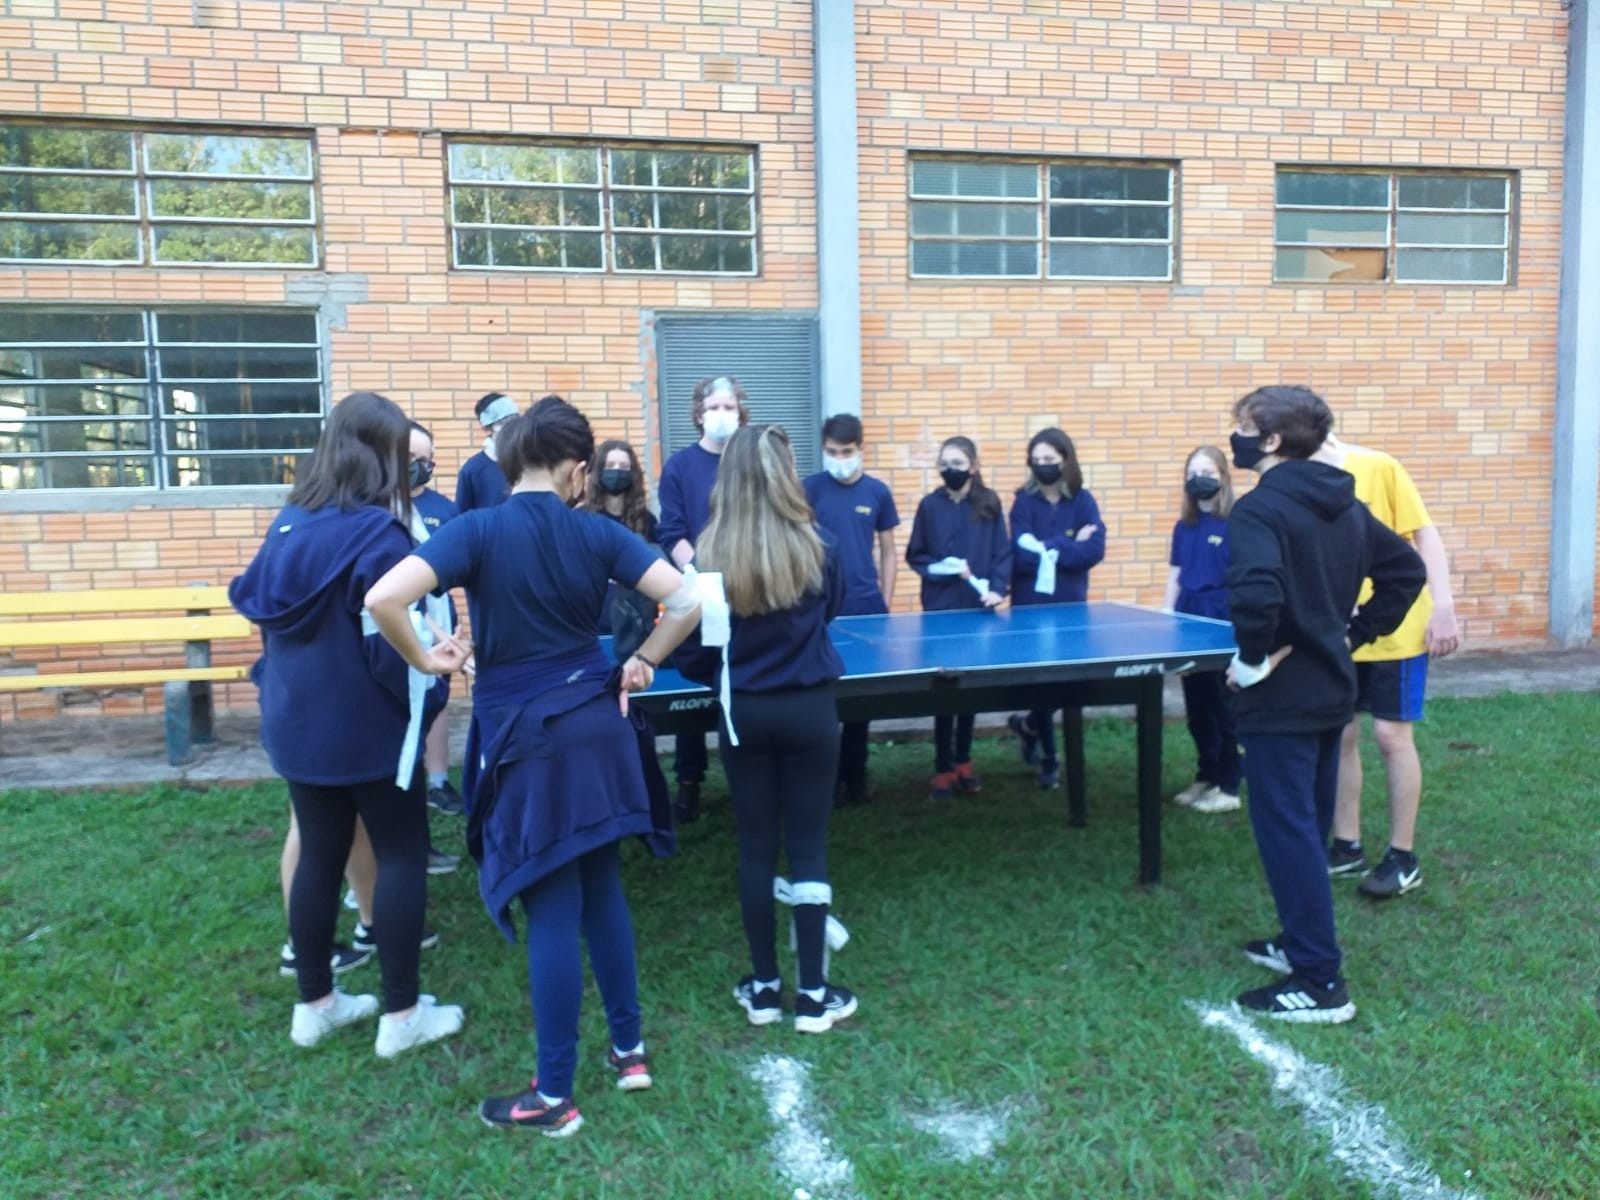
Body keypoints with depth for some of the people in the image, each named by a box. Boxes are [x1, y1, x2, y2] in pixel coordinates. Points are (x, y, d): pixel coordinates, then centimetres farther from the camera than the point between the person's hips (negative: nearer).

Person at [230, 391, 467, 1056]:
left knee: (318, 856, 16)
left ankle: (315, 1004, 28)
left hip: (297, 723, 7)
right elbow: (387, 647, -22)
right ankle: (402, 1014, 12)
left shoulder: (289, 522, 5)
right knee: (402, 856, 5)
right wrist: (429, 663, -28)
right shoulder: (377, 533, -19)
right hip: (367, 727, -7)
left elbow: (254, 602, 14)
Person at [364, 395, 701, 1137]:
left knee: (552, 912, 4)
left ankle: (554, 1097, 18)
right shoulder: (595, 532, -2)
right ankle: (630, 1051, 32)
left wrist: (426, 662, -7)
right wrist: (643, 665, 4)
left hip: (526, 738, -3)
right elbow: (686, 602, -8)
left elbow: (383, 599, -24)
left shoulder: (478, 530, -11)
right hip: (595, 724, 4)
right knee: (600, 888, 19)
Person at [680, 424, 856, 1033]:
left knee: (756, 847, 11)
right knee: (808, 845, 7)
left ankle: (764, 988, 22)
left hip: (744, 715, 1)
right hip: (809, 710, 0)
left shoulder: (709, 560, -9)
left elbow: (693, 655, -4)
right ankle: (813, 992, 15)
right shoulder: (816, 552, -8)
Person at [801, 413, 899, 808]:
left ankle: (855, 774, 22)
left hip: (867, 606, 2)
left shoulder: (877, 492, 5)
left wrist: (886, 602, 5)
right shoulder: (809, 489, -2)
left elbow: (887, 552, 10)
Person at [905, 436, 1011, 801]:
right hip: (940, 607, -1)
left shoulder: (989, 503, 0)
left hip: (977, 606, 1)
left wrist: (997, 589, -16)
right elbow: (914, 556, 4)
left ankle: (963, 762, 26)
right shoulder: (930, 505, 0)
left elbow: (1002, 553, -1)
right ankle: (944, 768, 11)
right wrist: (943, 569, -13)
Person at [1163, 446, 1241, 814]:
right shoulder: (1183, 527, 10)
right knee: (1196, 708, 13)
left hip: (1223, 625, -6)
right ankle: (1205, 778, 26)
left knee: (1223, 708, 2)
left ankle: (1228, 787, 13)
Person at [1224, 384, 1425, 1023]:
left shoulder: (1259, 508, -19)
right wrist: (1353, 633, 13)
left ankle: (1320, 983, 4)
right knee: (1309, 825, 20)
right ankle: (1303, 941, 33)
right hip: (1331, 690, 9)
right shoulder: (1345, 505, 8)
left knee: (1286, 832, -2)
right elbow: (1406, 570, 15)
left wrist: (1254, 658, -18)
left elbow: (1256, 596, -35)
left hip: (1281, 700, -9)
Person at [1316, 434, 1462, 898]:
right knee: (1339, 736, 7)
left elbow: (1425, 535, -8)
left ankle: (1403, 859, 13)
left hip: (1398, 629, -4)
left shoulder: (1379, 468, -11)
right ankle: (1347, 847, 22)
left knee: (1392, 735, -1)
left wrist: (1443, 607, -13)